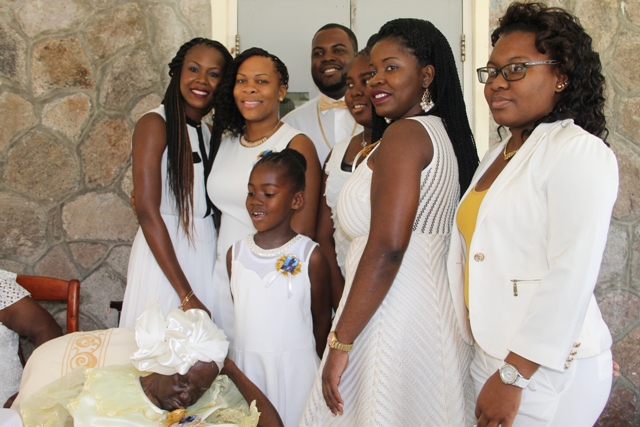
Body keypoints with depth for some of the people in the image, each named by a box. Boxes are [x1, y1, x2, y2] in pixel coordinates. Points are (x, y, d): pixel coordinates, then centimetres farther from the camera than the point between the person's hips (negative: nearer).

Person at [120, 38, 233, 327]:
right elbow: (147, 211, -15)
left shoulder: (210, 132, 11)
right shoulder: (155, 124, -9)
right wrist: (186, 294, -16)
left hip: (207, 259, 6)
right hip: (164, 258, -6)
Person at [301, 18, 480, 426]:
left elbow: (387, 247, -22)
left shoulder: (403, 134, -14)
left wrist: (339, 343, -19)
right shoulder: (445, 132, 14)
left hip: (395, 315, -9)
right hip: (438, 311, 9)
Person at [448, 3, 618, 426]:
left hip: (543, 371, -7)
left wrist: (514, 376, -20)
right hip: (491, 357, 7)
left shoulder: (579, 152, -12)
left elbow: (571, 277, -20)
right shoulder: (496, 157, 12)